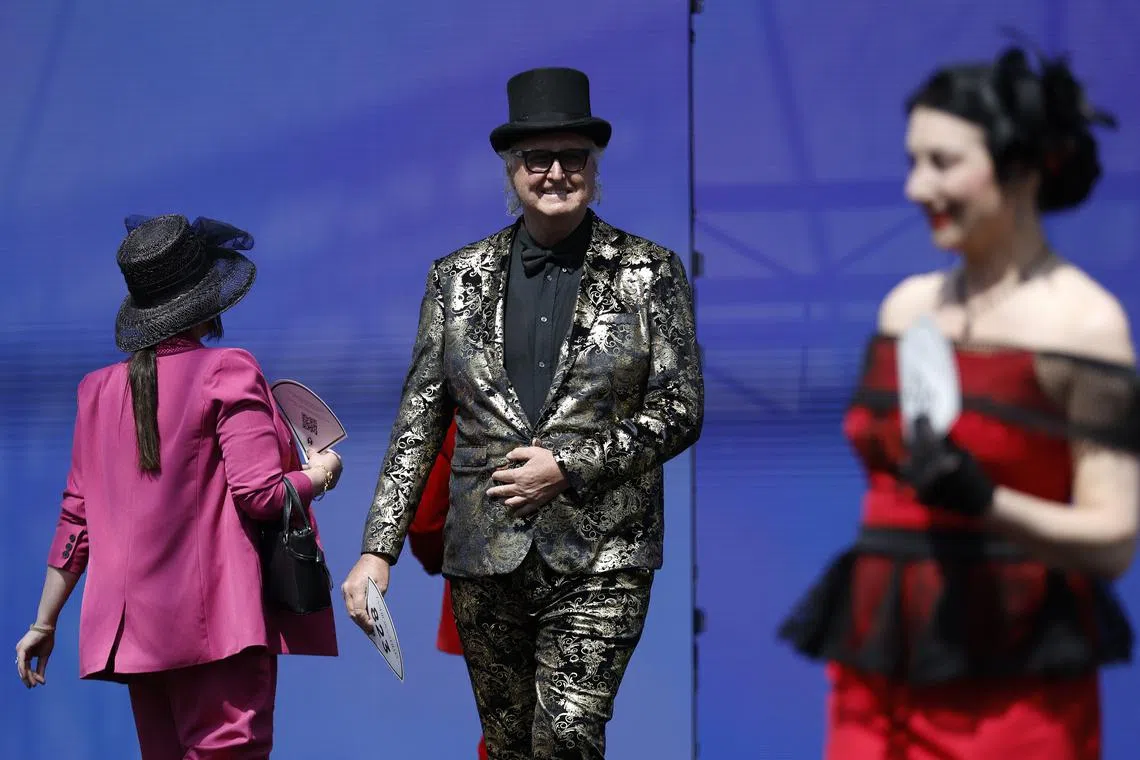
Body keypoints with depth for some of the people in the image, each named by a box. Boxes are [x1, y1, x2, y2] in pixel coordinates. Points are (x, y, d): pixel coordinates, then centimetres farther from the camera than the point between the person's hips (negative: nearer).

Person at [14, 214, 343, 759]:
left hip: (134, 628, 6)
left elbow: (78, 517, 12)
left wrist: (44, 623, 19)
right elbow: (260, 492, -14)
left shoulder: (100, 389, 10)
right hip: (217, 622, -6)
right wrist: (318, 474, 6)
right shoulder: (227, 372, -7)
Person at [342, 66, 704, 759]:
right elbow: (420, 421, 9)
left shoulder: (650, 274, 2)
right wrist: (379, 549, 1)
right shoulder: (460, 277, 9)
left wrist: (569, 468, -11)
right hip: (485, 558, 3)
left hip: (599, 560, -3)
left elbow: (681, 412, 0)